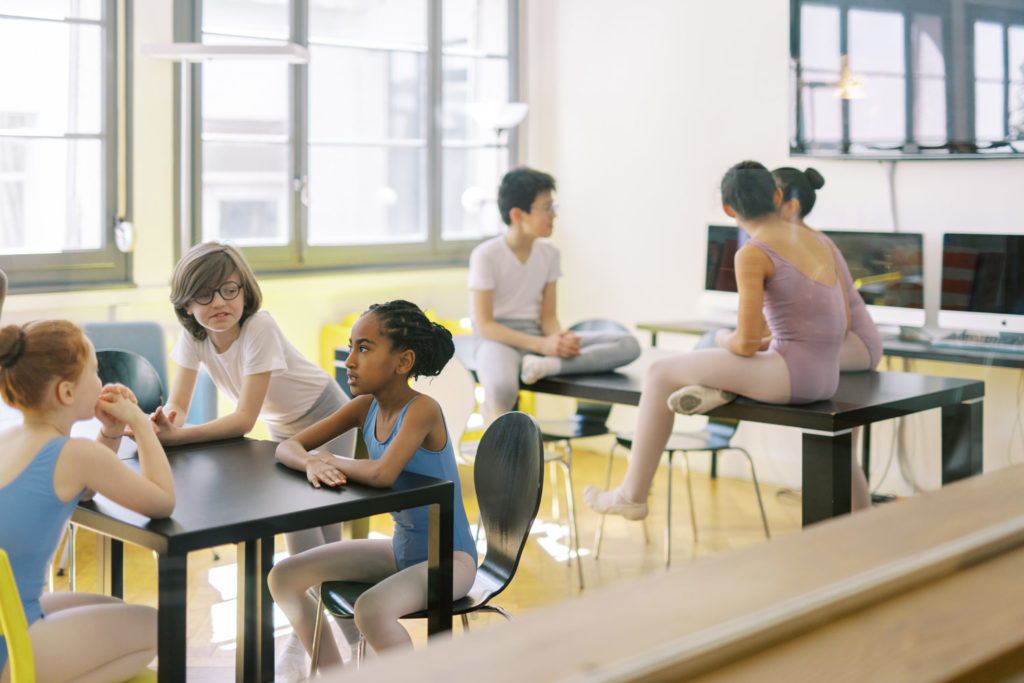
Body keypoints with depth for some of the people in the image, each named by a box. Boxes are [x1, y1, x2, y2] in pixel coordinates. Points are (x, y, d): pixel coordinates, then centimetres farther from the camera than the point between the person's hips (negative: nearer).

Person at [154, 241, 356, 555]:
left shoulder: (259, 328, -33)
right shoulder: (192, 334, -15)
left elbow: (245, 420, -35)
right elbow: (178, 404, -17)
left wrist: (177, 436, -45)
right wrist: (167, 422, -41)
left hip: (323, 419, -6)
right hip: (282, 427, 6)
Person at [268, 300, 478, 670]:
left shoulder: (422, 409, -23)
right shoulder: (364, 407, -1)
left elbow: (383, 473, -38)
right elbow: (288, 446, 2)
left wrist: (331, 460, -18)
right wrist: (311, 463, -23)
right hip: (401, 548, 8)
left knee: (371, 610, -35)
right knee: (283, 578, 5)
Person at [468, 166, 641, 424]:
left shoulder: (549, 253, 8)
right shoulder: (486, 255, -9)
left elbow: (548, 316, 9)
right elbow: (485, 325, -13)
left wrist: (560, 338, -16)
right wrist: (542, 345, -23)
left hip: (537, 334, 6)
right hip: (498, 339, -6)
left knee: (629, 345, -15)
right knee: (502, 390, -44)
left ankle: (547, 366, -30)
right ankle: (494, 411, -8)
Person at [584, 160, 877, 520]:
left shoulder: (753, 254, -12)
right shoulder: (821, 241, 10)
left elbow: (746, 343, -15)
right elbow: (843, 323, 14)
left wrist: (726, 339, 9)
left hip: (792, 375, -8)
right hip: (826, 378, 8)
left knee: (660, 373, 5)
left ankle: (632, 494, 11)